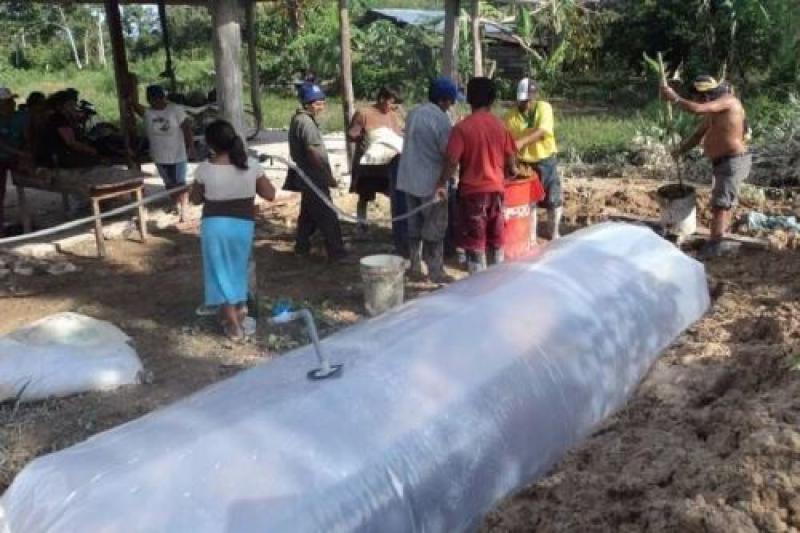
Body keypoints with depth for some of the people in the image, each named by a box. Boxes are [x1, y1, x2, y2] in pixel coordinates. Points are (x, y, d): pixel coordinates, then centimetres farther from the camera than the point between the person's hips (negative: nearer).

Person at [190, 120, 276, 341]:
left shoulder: (204, 169, -12)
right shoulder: (251, 165, -9)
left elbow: (196, 199, 2)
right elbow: (270, 194, -2)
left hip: (214, 224, -2)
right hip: (243, 224, 2)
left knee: (221, 272, 11)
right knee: (238, 269, 24)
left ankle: (234, 325, 13)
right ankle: (239, 307, 40)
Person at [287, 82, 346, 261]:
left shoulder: (299, 119, 14)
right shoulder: (306, 122, -18)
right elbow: (313, 151, -25)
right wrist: (328, 174, -21)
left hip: (308, 176, 10)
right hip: (314, 178, -10)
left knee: (308, 214, 18)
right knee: (328, 217, -7)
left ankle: (302, 246, 26)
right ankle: (336, 252, -4)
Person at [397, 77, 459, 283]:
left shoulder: (414, 112, 6)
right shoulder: (441, 119, -18)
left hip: (409, 179, 7)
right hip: (430, 181, -7)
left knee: (415, 225, 15)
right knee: (435, 227, 3)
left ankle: (415, 266, 22)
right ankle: (435, 271, 10)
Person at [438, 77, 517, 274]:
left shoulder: (462, 127, -12)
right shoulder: (500, 125, 1)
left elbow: (452, 160, -16)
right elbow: (510, 159, 5)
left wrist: (442, 184, -3)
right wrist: (507, 173, 25)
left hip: (473, 190, -4)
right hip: (496, 189, 4)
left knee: (475, 241, 3)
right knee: (496, 238, 16)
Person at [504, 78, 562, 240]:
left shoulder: (544, 108, -12)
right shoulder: (511, 116, -9)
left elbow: (543, 132, -28)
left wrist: (522, 141, -41)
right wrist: (515, 164, -24)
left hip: (546, 161, 0)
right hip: (525, 164, 0)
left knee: (553, 201, 10)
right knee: (528, 203, 7)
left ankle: (555, 235, 29)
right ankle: (531, 239, 20)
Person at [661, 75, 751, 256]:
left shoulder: (728, 100, -16)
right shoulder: (713, 111, 12)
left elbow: (697, 109, -29)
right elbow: (697, 135, 15)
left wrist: (675, 98, -19)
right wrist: (680, 150, 2)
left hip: (733, 162, -10)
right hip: (725, 162, 10)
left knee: (720, 204, -12)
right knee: (724, 202, 19)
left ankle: (714, 246, -12)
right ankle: (720, 237, 32)